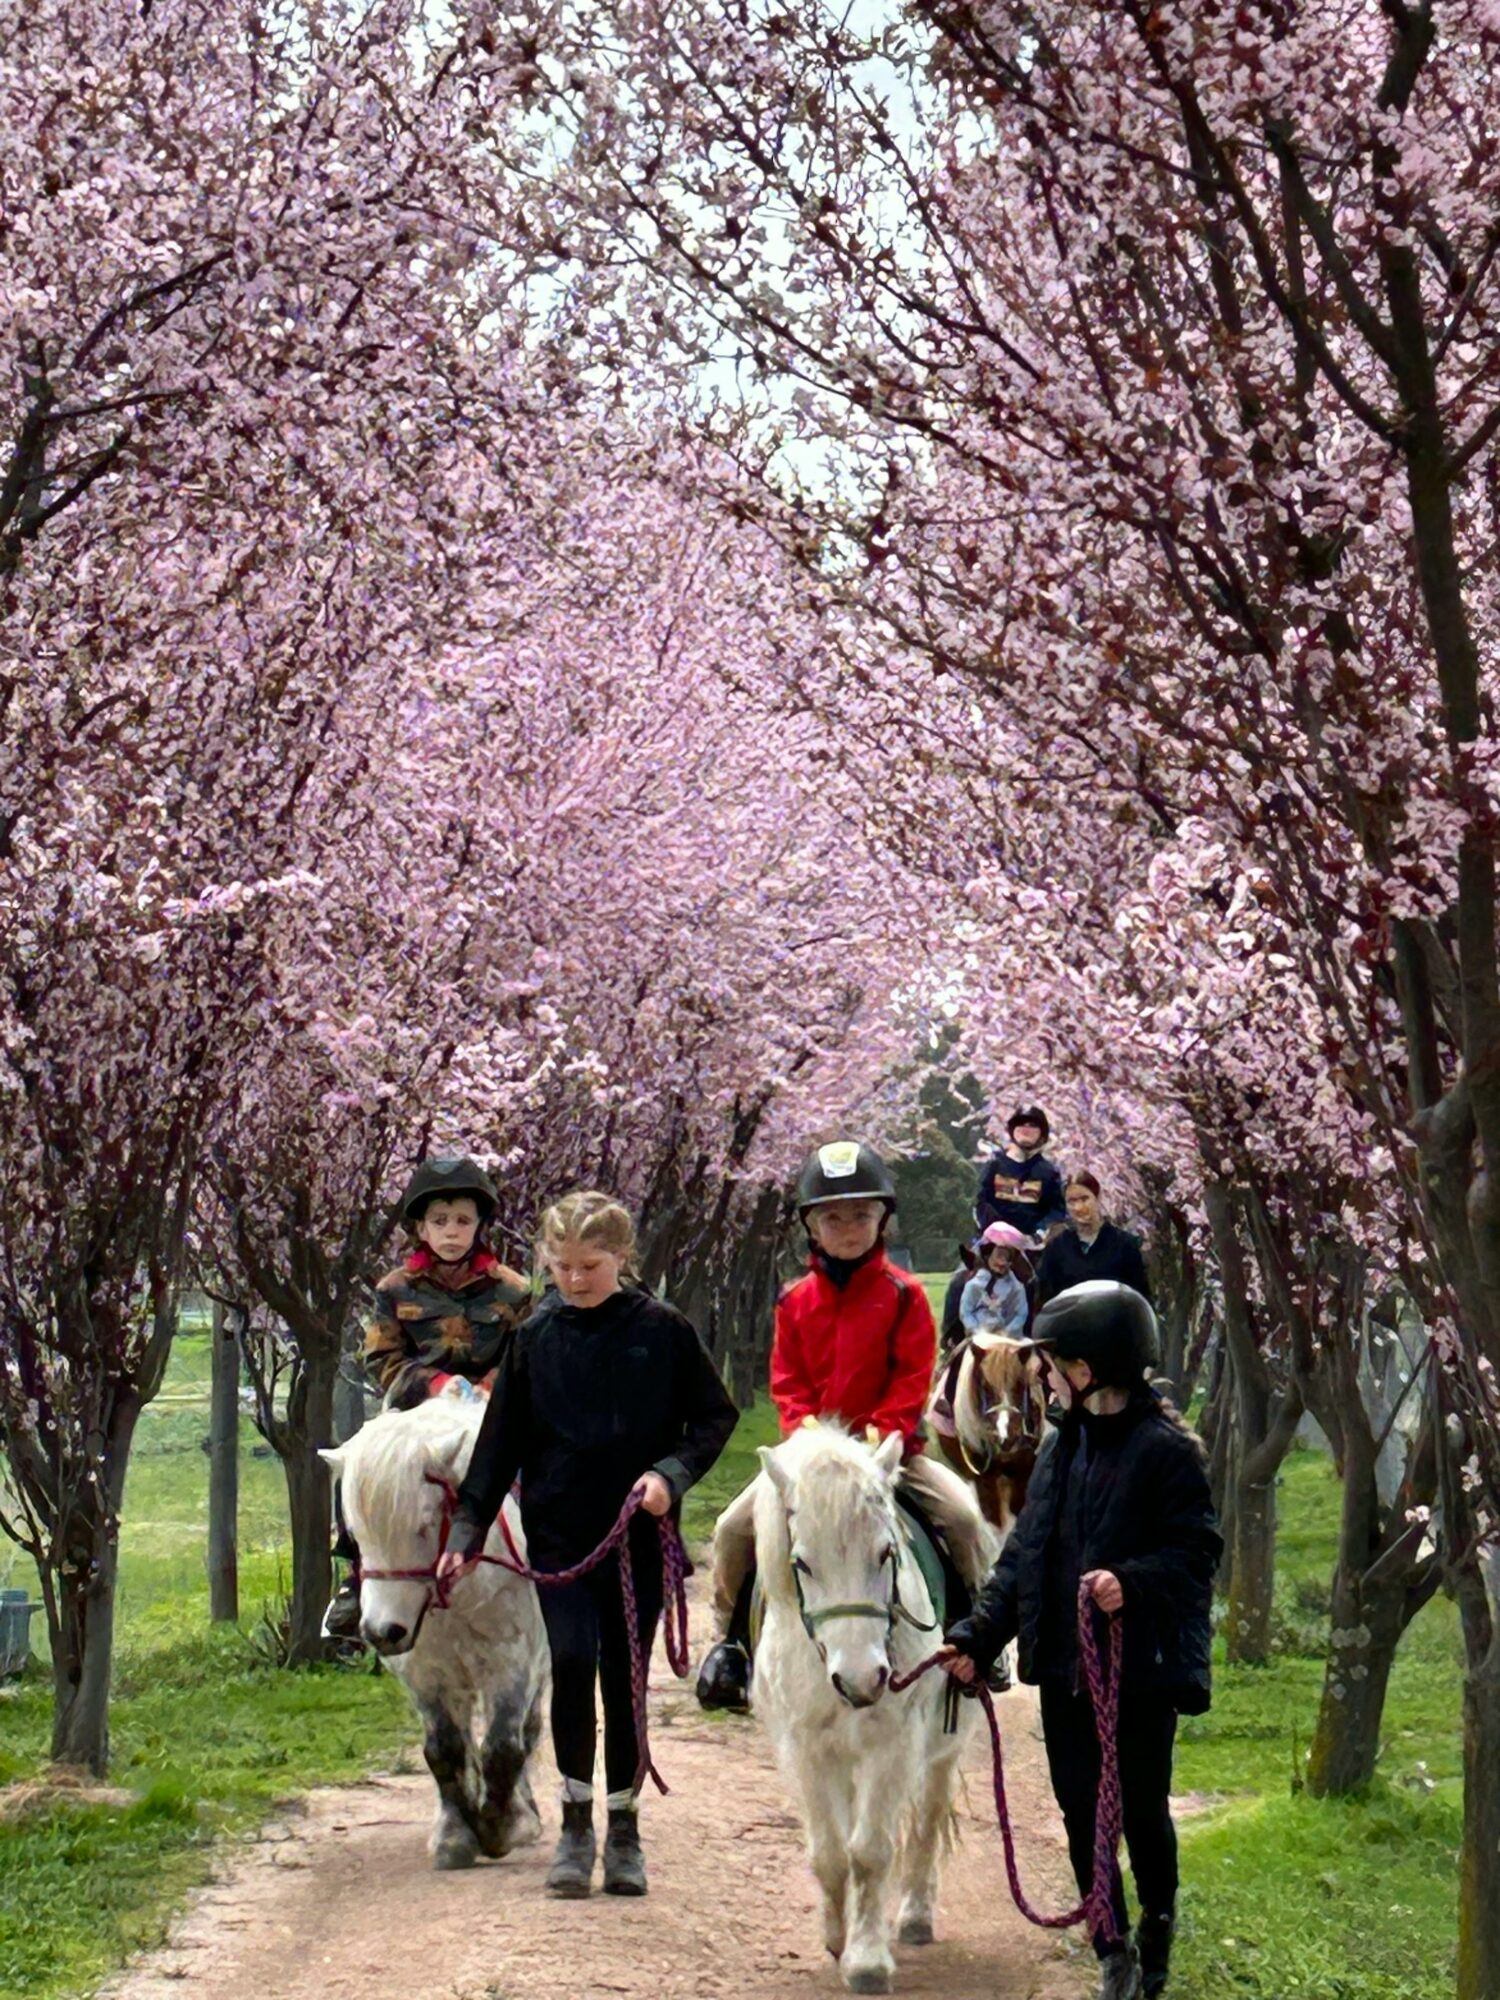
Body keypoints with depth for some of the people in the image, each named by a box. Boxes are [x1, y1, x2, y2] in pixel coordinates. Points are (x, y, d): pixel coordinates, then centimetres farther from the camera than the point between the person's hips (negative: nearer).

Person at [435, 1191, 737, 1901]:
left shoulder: (662, 1330, -2)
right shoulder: (536, 1339, 2)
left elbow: (716, 1417, 4)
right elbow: (500, 1443, 6)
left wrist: (671, 1473, -13)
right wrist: (467, 1532, 1)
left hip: (640, 1534, 0)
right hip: (560, 1533, 0)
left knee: (624, 1677, 6)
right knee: (571, 1660, -16)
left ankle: (623, 1828, 21)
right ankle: (575, 1822, -1)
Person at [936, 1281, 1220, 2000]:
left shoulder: (1164, 1449, -12)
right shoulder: (1063, 1447, 10)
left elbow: (1196, 1554, -15)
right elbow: (1023, 1556, 12)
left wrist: (1132, 1582, -32)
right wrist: (976, 1635, 3)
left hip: (1141, 1670, -6)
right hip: (1064, 1666, 6)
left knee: (1141, 1811, 6)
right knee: (1080, 1812, 8)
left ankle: (1157, 1925, 31)